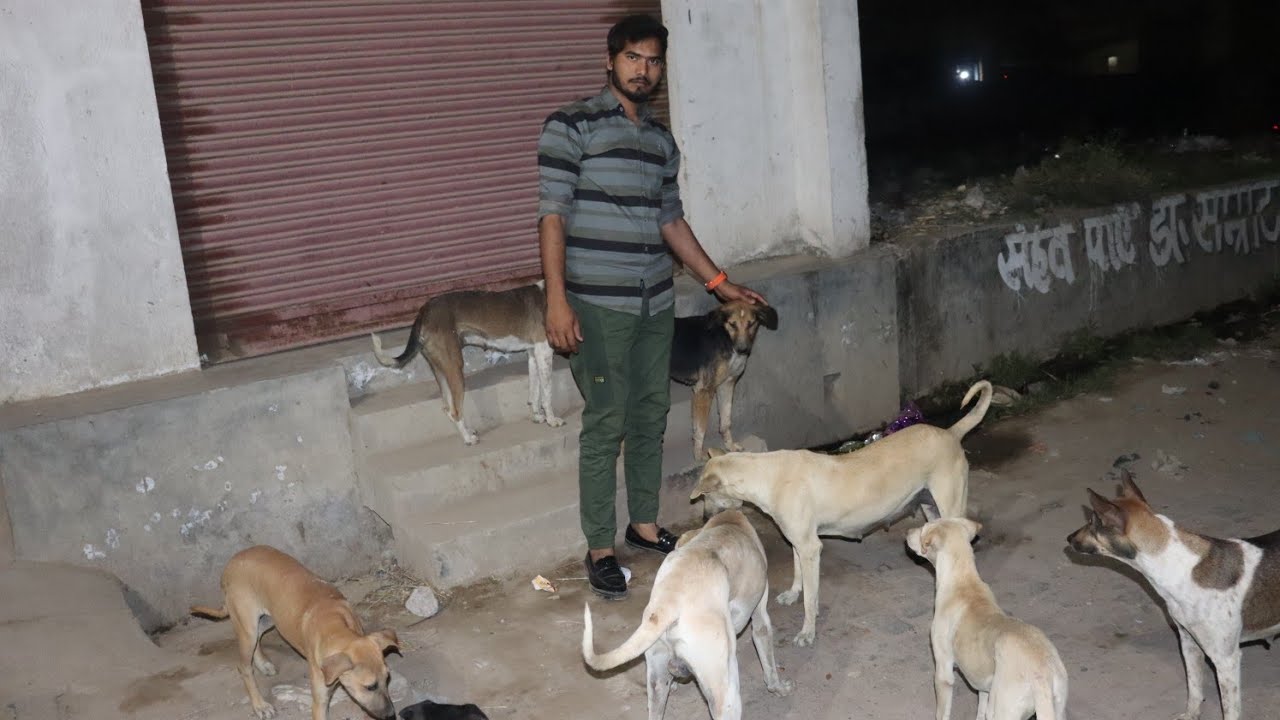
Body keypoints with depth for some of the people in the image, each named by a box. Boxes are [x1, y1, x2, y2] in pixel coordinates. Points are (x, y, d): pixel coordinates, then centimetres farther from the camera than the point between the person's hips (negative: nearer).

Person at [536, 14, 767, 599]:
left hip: (655, 303, 6)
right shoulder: (571, 127, -6)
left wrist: (718, 282, 20)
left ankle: (644, 523, 29)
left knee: (651, 416, 13)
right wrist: (557, 299, -18)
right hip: (598, 305, -6)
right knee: (606, 424, -4)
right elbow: (552, 216, -11)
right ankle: (599, 549, 7)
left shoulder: (661, 139, 14)